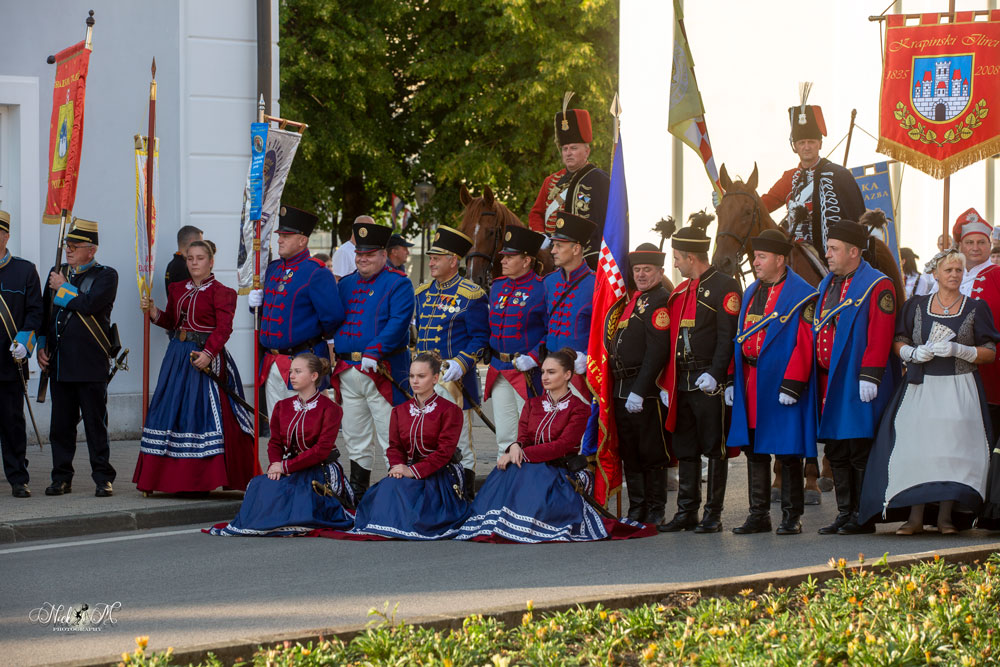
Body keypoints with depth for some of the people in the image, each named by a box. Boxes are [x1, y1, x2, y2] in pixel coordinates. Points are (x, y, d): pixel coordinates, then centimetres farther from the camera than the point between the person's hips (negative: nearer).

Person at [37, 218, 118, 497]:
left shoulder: (106, 276, -2)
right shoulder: (58, 272, 15)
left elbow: (90, 304, -20)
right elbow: (45, 311, 17)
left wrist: (63, 289, -7)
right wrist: (42, 346, 7)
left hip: (91, 365, -5)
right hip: (59, 363, 5)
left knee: (96, 423, -2)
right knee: (60, 424, 7)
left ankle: (103, 478, 4)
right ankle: (61, 478, 14)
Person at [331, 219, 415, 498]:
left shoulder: (397, 284, -3)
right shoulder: (346, 284, 16)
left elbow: (398, 322, -15)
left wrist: (373, 352, -24)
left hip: (382, 370, -6)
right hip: (347, 370, 7)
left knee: (390, 438, -5)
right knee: (355, 439, 13)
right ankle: (357, 493, 21)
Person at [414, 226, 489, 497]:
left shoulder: (471, 296, -6)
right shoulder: (423, 292, 14)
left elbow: (480, 338, -8)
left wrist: (460, 364, -20)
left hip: (455, 380, -6)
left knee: (459, 445, 0)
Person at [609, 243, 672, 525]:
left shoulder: (659, 302, -11)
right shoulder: (634, 299, 18)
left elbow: (657, 352, -19)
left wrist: (639, 391, -22)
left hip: (647, 390, -9)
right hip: (622, 389, 9)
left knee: (651, 453, -2)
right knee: (629, 453, 11)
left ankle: (655, 512, 4)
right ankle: (636, 509, 18)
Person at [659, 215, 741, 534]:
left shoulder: (724, 286, -7)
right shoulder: (680, 291, 17)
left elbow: (728, 336, -14)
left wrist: (715, 374, -22)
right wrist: (668, 384, 14)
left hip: (710, 383, -8)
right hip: (682, 382, 8)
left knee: (714, 448, -1)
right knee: (685, 449, 9)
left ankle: (713, 516, 3)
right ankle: (686, 513, 14)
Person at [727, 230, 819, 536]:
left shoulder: (802, 296, -9)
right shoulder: (751, 292, 14)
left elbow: (804, 344, -14)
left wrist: (791, 385, -19)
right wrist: (732, 380, 9)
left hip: (780, 383, -7)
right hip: (749, 383, 7)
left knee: (787, 453, -1)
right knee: (754, 450, 9)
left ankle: (791, 517, 7)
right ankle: (759, 515, 16)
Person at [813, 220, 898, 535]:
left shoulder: (877, 285, -8)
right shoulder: (827, 285, 17)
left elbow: (880, 335, -16)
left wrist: (869, 376, -22)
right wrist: (817, 376, 15)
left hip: (856, 383, -8)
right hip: (829, 384, 8)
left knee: (860, 452, -4)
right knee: (836, 452, 9)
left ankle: (863, 517, 2)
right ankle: (844, 513, 16)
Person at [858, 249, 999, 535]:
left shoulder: (975, 309, 6)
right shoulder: (916, 306, 11)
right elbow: (898, 343, 12)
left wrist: (958, 350, -13)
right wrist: (914, 353, -9)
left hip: (958, 390, -1)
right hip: (920, 389, 1)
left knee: (952, 448, -11)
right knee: (916, 447, -9)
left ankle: (945, 516, -4)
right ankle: (916, 517, -6)